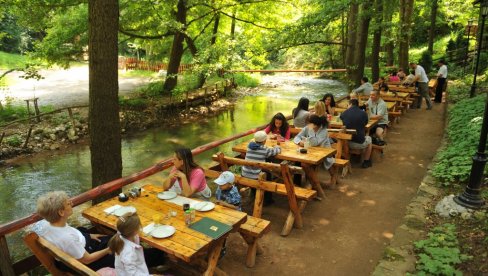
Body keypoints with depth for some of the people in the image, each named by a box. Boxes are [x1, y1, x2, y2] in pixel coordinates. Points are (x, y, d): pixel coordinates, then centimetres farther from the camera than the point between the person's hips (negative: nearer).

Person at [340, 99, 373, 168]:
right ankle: (366, 162, 34)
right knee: (369, 139, 31)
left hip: (346, 143, 2)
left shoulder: (344, 113, -4)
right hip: (359, 143, -1)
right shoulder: (363, 114, -7)